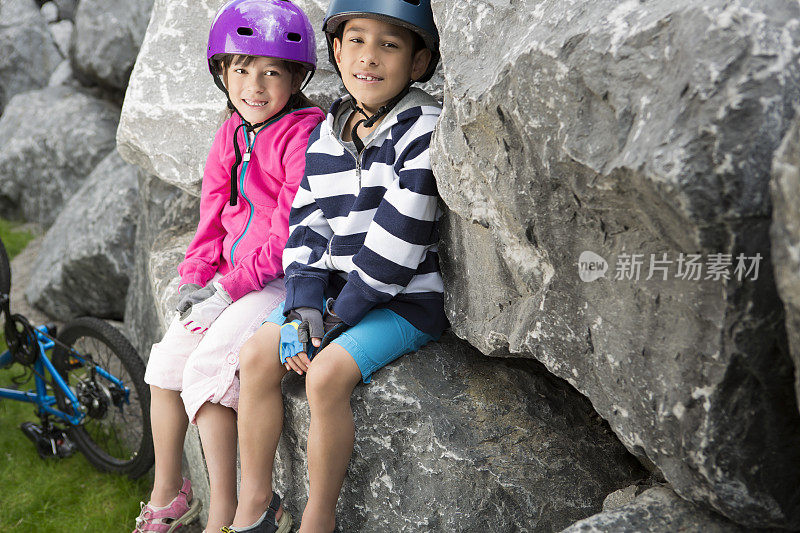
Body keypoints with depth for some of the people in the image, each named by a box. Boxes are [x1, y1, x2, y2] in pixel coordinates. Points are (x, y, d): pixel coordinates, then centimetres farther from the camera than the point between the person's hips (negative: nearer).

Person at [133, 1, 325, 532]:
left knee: (207, 369, -20)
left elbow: (288, 233, -19)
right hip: (230, 279, 8)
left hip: (282, 282, -8)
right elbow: (214, 214, 14)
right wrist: (196, 278, 0)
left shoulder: (303, 136, -16)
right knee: (166, 361, 3)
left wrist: (231, 289, -18)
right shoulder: (230, 134, 10)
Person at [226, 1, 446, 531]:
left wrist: (340, 314, -16)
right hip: (334, 290, 7)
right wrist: (303, 307, -7)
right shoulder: (326, 136, 8)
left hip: (405, 299, -6)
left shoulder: (424, 129, -13)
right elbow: (307, 224, 8)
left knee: (327, 374, -24)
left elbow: (397, 236, -18)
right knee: (257, 354, -8)